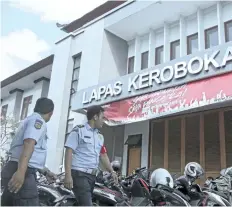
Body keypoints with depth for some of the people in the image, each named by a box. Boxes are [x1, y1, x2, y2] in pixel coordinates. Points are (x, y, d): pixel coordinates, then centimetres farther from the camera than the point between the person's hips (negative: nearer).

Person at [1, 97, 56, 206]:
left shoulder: (28, 120, 27)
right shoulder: (38, 120, -5)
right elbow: (29, 143, -23)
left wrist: (46, 171, 38)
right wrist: (21, 171, -35)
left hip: (12, 170, 10)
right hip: (23, 172, -10)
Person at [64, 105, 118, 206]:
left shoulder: (100, 136, 18)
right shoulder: (78, 131, -4)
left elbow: (103, 156, 20)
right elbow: (69, 152, -9)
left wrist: (112, 171, 7)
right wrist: (68, 175, -17)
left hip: (92, 175, 8)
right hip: (79, 174, -7)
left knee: (84, 202, 10)